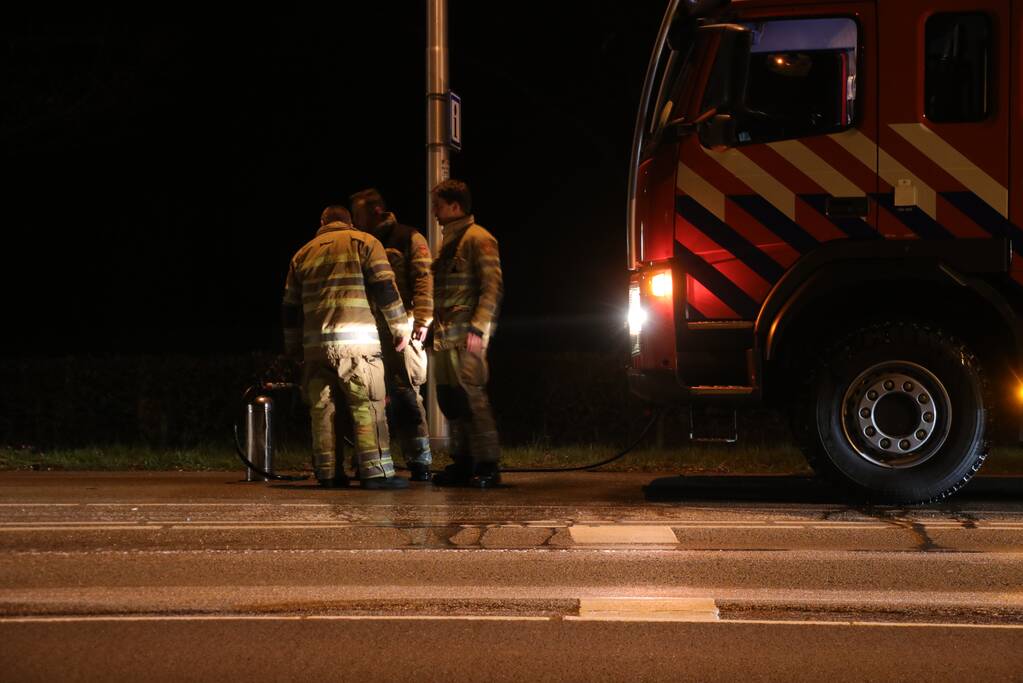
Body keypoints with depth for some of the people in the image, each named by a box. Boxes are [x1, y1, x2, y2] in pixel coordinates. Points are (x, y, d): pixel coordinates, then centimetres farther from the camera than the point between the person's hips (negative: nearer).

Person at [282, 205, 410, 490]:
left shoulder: (303, 254, 21)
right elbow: (384, 287, -2)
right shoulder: (363, 242, 7)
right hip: (356, 341, -5)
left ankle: (328, 473, 7)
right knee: (368, 406, -6)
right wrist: (400, 326, 5)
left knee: (322, 409, 8)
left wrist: (293, 348, 29)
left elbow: (290, 306, 22)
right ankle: (376, 472, -12)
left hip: (315, 345, 5)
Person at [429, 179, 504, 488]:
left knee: (471, 398, -12)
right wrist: (434, 326, 16)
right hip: (445, 336, 9)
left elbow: (492, 286, -13)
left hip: (466, 336, -9)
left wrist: (478, 329, -20)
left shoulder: (478, 239, -6)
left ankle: (487, 466, -9)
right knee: (450, 399, 7)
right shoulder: (449, 242, 22)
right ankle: (462, 463, 13)